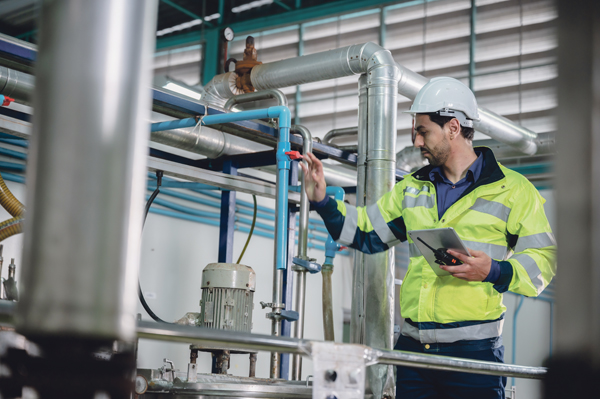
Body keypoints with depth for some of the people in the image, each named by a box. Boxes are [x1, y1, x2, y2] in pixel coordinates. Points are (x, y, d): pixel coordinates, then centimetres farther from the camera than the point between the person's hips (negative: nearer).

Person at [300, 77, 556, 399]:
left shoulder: (512, 189, 2)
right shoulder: (412, 187, 18)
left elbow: (543, 258, -1)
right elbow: (366, 231, 21)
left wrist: (494, 271, -18)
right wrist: (322, 201, 10)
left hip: (473, 348, -4)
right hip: (413, 346, 5)